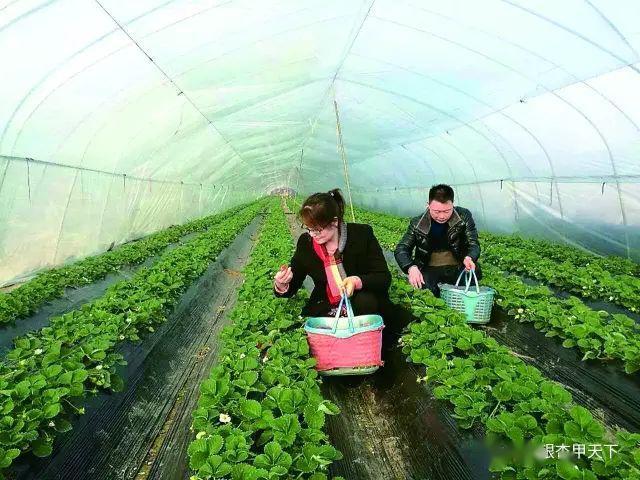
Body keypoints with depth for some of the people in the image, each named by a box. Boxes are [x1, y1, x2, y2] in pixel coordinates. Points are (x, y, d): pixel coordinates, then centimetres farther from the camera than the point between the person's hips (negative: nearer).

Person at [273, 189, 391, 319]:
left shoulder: (363, 234, -11)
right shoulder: (305, 242, -4)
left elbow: (384, 277, -11)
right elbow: (293, 286, 4)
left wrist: (357, 282, -31)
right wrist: (281, 285, -20)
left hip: (364, 305, 0)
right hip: (325, 310, 1)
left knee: (365, 301, -32)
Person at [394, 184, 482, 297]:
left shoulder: (464, 216, -3)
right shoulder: (417, 223, -3)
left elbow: (474, 244, -4)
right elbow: (401, 249, -4)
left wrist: (469, 258, -30)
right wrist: (411, 267, -27)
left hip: (457, 268, 1)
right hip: (430, 269, -1)